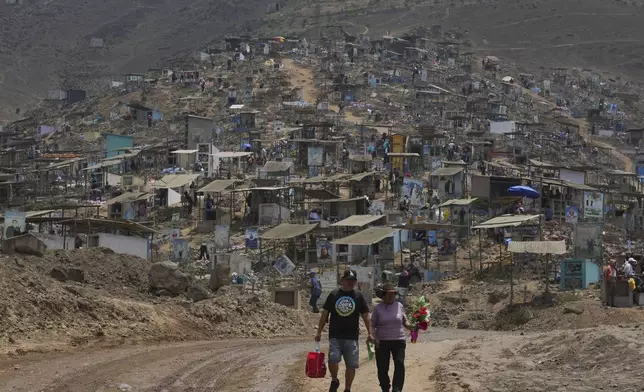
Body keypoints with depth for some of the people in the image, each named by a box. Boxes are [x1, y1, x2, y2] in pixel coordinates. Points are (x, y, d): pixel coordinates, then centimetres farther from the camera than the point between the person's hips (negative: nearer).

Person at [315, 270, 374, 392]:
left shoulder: (359, 296, 5)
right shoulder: (333, 295, 5)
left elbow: (366, 316, 7)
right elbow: (325, 314, 10)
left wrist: (370, 333, -2)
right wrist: (319, 332, 7)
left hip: (352, 337, 1)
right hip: (335, 336, -1)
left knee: (351, 365, 2)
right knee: (333, 359, -19)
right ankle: (334, 381, 8)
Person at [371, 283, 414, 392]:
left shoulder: (399, 306, 6)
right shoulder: (378, 308, 2)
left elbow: (404, 322, 15)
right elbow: (372, 325, 5)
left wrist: (411, 327, -5)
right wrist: (374, 337, -11)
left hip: (398, 341, 0)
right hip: (382, 342, 0)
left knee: (399, 364, -16)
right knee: (382, 367, 2)